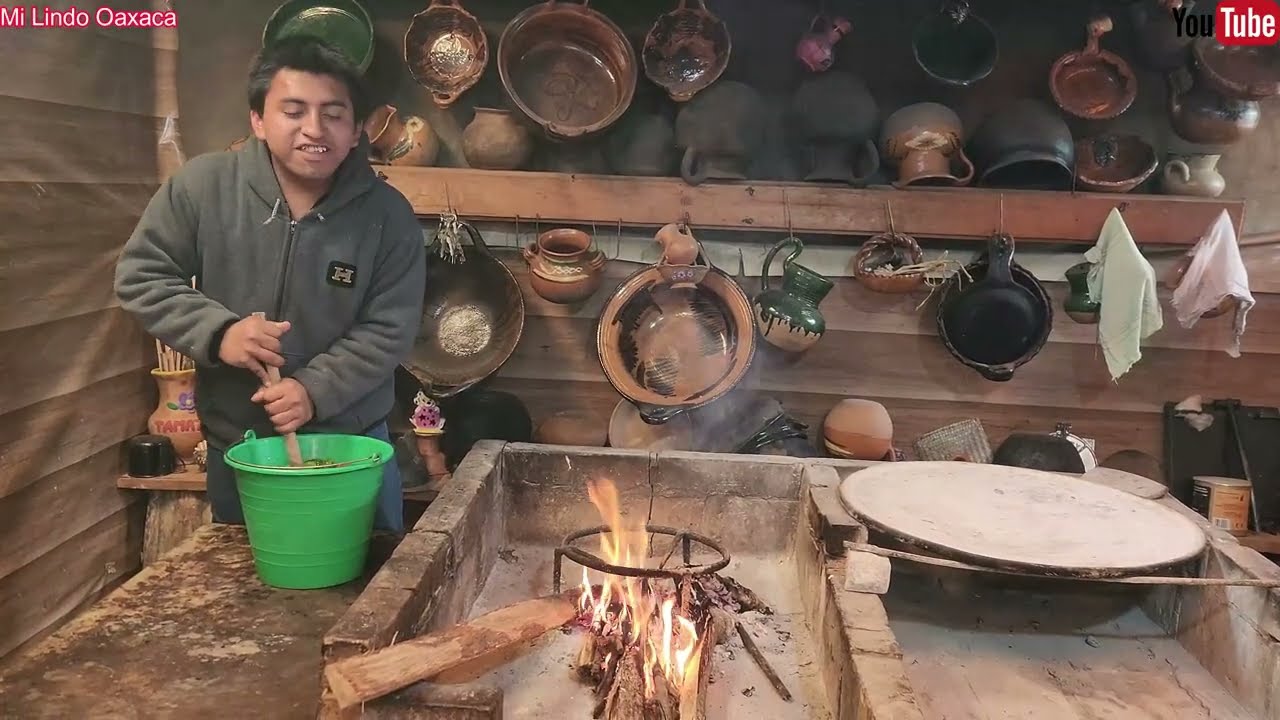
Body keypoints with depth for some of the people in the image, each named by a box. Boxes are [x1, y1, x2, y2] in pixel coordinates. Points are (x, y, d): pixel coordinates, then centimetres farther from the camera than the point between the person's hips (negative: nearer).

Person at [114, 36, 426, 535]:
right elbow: (140, 275, -5)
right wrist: (217, 331, -21)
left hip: (351, 442, -1)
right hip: (235, 445, 1)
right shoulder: (202, 185, -12)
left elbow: (388, 330, -12)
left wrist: (315, 389, -24)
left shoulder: (388, 214, -13)